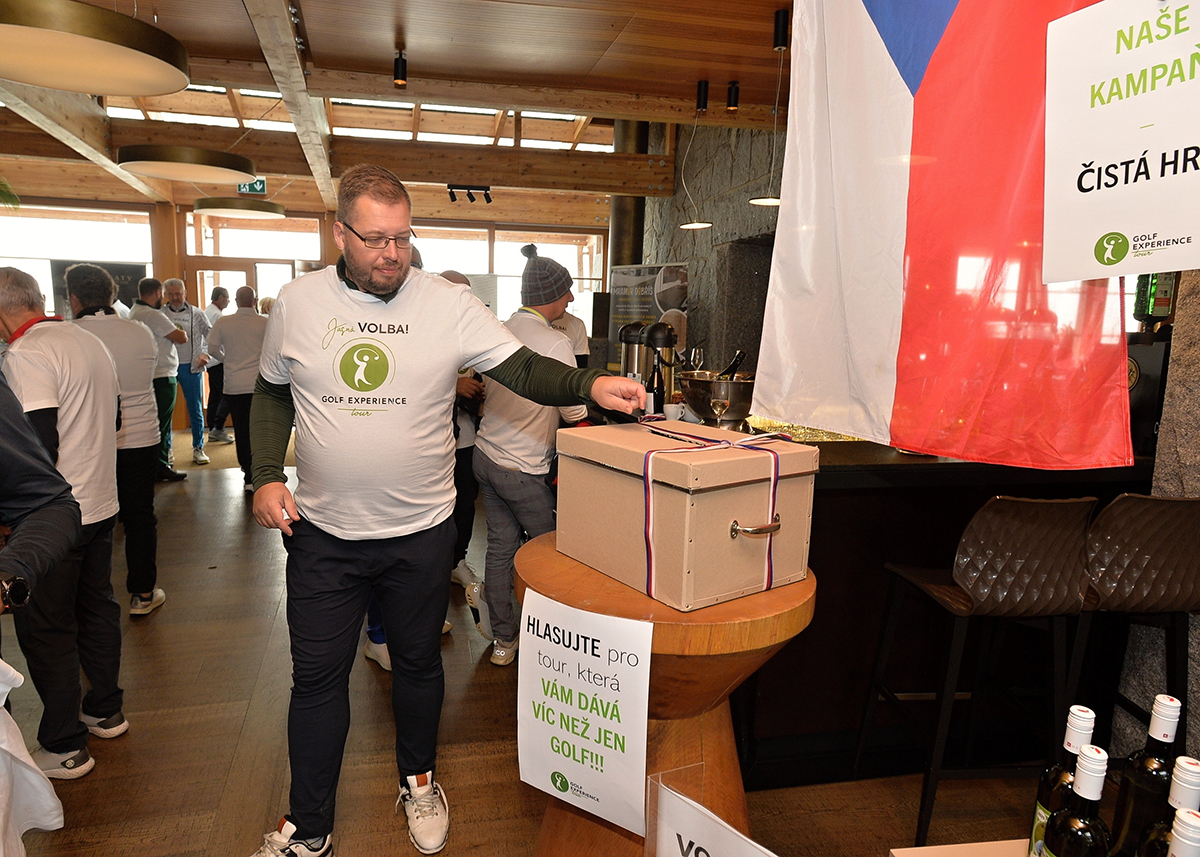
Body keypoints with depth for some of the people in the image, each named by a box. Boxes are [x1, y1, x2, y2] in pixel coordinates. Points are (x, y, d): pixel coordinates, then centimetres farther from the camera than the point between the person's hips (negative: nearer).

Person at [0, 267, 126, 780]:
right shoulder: (90, 342, 8)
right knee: (96, 608, 19)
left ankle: (63, 747, 14)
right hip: (101, 502, 8)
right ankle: (105, 711, 34)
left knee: (44, 627, 4)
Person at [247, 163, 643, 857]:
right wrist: (268, 475, -2)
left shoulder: (449, 304, -8)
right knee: (318, 678, 11)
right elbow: (273, 394, 11)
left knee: (419, 663, 17)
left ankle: (419, 782, 43)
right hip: (323, 533, 2)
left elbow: (524, 369, -12)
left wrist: (588, 383, -30)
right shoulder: (298, 303, -1)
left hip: (421, 532, -1)